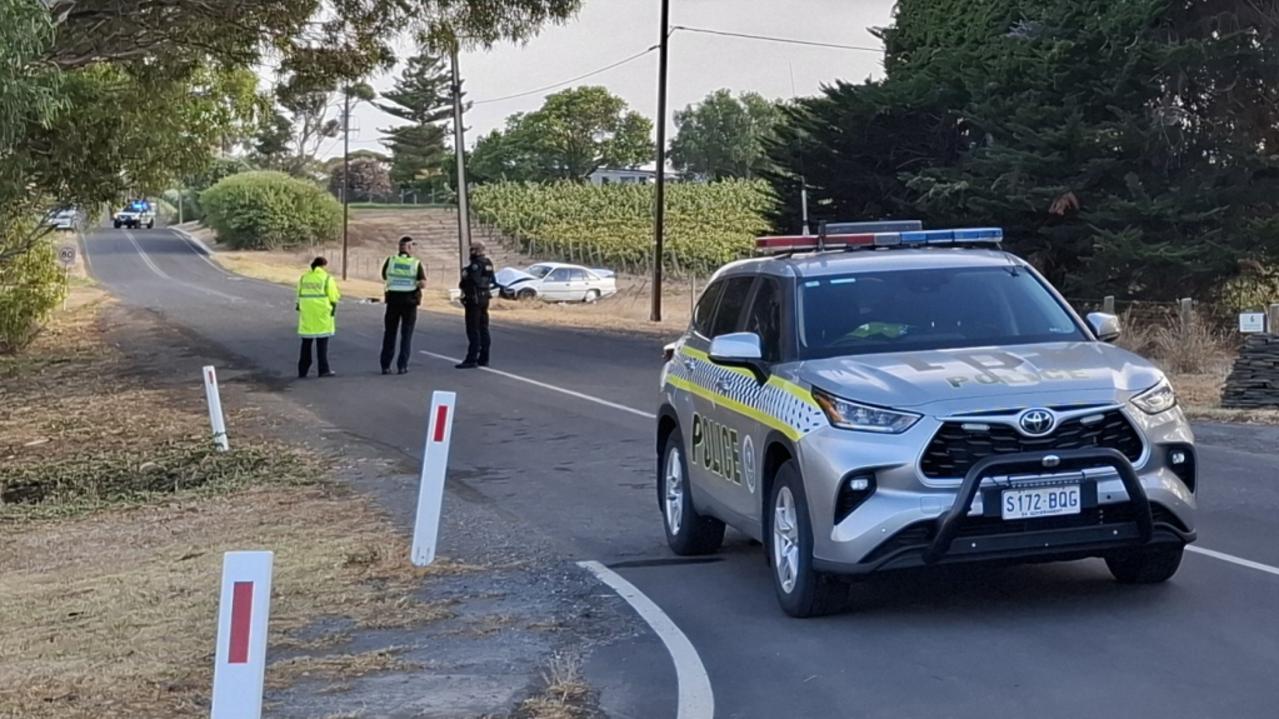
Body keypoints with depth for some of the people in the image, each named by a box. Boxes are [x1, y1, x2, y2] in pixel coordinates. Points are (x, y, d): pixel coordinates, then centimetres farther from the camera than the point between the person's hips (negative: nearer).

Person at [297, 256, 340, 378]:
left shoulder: (303, 278, 9)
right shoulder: (327, 278, -6)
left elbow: (299, 295, 8)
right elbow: (333, 297, -8)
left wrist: (299, 307, 15)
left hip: (307, 314, 4)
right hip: (322, 314, -4)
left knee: (306, 343, 11)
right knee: (322, 343, 0)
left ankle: (302, 370, 13)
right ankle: (324, 370, 0)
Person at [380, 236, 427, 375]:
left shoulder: (390, 260, -2)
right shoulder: (416, 263, -7)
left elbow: (384, 276, 13)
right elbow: (423, 284, -14)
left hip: (393, 300, 1)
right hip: (410, 301, -1)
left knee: (389, 333, 11)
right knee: (406, 334, 6)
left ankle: (385, 366, 10)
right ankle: (402, 366, 1)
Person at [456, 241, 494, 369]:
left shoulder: (476, 264, -18)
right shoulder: (488, 263, 12)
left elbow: (472, 280, -24)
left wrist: (462, 284, -5)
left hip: (474, 299, -10)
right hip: (485, 298, 10)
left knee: (473, 330, -8)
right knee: (483, 328, 12)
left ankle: (471, 359, -8)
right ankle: (484, 358, 16)